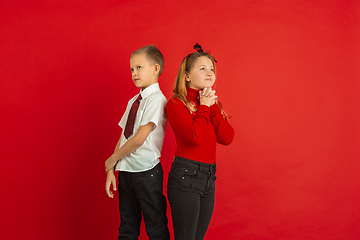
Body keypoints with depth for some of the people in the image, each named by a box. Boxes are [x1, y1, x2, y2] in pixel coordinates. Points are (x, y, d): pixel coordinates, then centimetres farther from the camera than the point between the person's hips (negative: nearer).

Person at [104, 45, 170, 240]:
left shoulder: (157, 100, -13)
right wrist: (111, 170, 6)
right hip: (126, 171, 8)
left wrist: (112, 159, -6)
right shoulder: (134, 101, 13)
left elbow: (139, 139, -18)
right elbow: (123, 137, 11)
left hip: (146, 172, -8)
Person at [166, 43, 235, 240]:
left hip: (208, 178, 7)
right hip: (185, 175, -7)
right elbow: (194, 137, -21)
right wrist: (203, 107, -8)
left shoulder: (211, 104, 15)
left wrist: (212, 106, -2)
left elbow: (227, 138, 2)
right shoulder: (176, 103, -6)